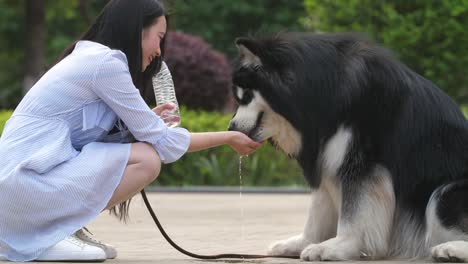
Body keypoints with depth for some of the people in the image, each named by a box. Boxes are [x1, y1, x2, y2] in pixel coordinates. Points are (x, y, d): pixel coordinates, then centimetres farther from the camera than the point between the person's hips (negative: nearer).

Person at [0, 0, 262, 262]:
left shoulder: (90, 57, 18)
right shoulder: (106, 62, -11)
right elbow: (163, 143, -8)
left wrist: (149, 121, 8)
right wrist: (229, 138, 3)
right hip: (28, 181, -9)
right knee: (147, 159, -13)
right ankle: (53, 235, -9)